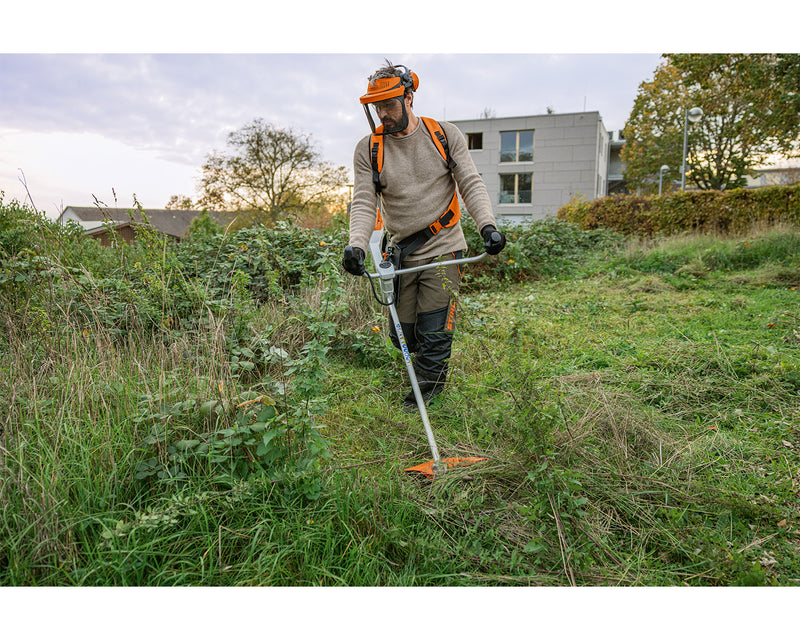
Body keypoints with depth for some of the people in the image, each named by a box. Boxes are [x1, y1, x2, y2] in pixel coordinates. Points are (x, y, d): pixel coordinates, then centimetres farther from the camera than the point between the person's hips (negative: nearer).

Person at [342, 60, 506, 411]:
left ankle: (428, 387, 19)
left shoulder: (445, 135, 0)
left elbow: (471, 184, -2)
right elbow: (364, 202, -5)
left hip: (442, 247, -2)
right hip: (400, 252, 2)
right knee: (402, 333, 7)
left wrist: (487, 224, -18)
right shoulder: (368, 149, 1)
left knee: (433, 333, -4)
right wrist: (357, 244, -23)